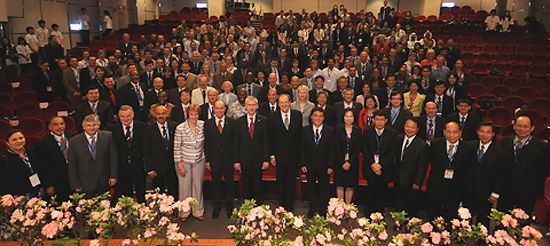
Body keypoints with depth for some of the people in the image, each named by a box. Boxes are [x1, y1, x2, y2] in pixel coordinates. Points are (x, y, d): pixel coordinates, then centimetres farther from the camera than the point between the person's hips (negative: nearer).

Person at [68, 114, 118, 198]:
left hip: (106, 183, 1)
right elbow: (72, 166, 2)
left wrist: (114, 176, -4)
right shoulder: (74, 141, -2)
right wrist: (75, 185, 0)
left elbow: (114, 158, 1)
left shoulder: (108, 136, -2)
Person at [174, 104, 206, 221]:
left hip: (199, 161, 3)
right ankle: (184, 212, 27)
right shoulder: (180, 128, -15)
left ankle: (198, 211, 30)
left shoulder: (203, 125, -6)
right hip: (184, 161, -2)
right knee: (185, 187, 7)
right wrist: (179, 164, -11)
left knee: (198, 186, 13)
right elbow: (176, 148, -10)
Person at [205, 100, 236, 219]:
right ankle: (217, 206, 30)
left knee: (230, 183, 12)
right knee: (216, 183, 13)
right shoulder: (208, 123, 0)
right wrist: (207, 160, -3)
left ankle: (229, 206, 30)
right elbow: (206, 143, 0)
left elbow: (235, 141, -2)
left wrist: (235, 159, -5)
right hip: (214, 159, 1)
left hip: (228, 158, 0)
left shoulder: (232, 122, -2)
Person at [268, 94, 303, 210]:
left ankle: (289, 207, 20)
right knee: (280, 182, 11)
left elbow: (300, 135, 3)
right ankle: (281, 206, 24)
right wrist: (271, 155, -5)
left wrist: (300, 153, 0)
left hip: (294, 155, 1)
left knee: (291, 182, 8)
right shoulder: (272, 117, -1)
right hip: (279, 155, 0)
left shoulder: (298, 115, 1)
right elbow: (270, 138, -1)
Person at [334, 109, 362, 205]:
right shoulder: (338, 130, 2)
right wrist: (342, 163, -9)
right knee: (340, 185, 1)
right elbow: (336, 148, -2)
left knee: (350, 186, 3)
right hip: (339, 162, 0)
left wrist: (349, 162, -9)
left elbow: (358, 148, -1)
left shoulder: (358, 130, 3)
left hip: (353, 163, 1)